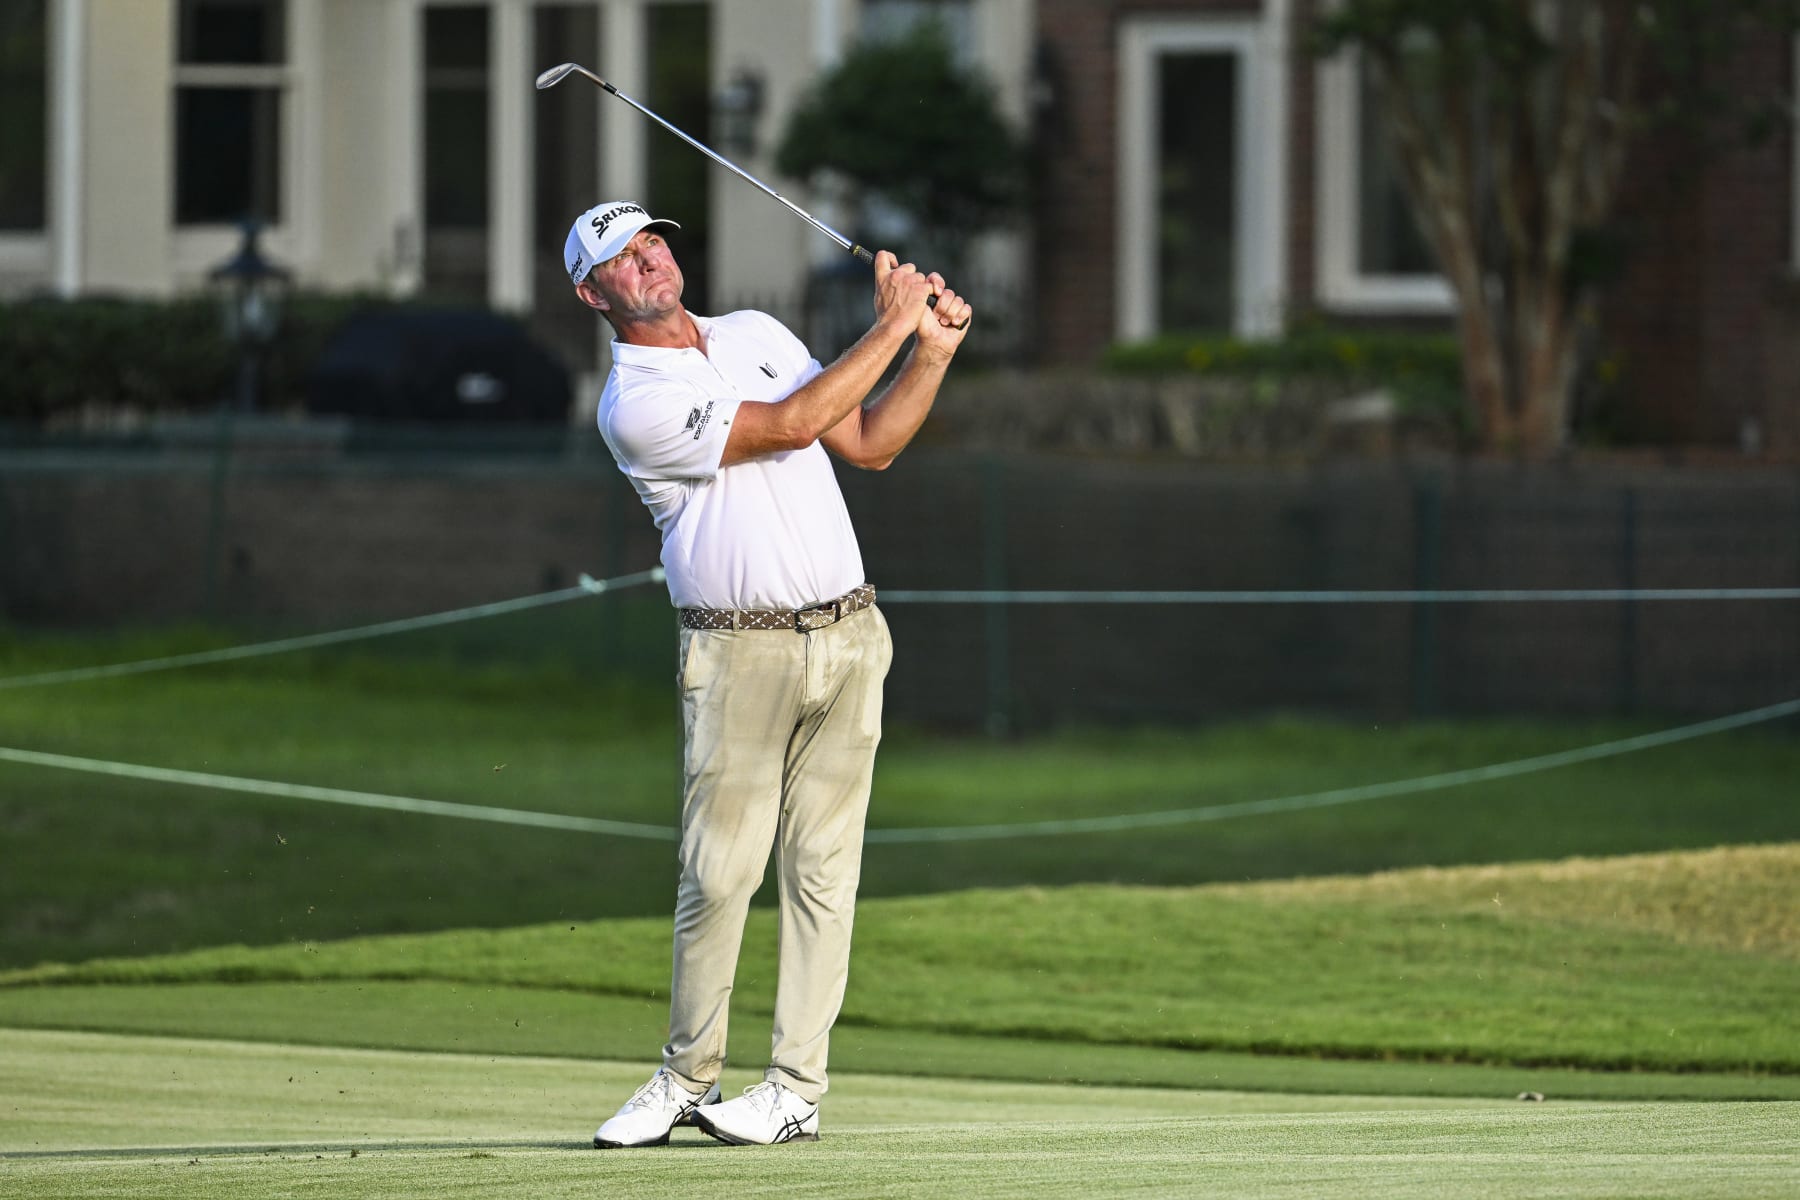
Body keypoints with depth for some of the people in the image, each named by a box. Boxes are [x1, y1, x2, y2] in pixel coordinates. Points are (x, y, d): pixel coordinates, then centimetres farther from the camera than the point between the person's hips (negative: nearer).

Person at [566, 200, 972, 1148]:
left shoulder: (758, 334, 13)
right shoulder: (634, 403, -10)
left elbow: (867, 442, 16)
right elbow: (789, 426, -16)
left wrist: (933, 352, 2)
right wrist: (890, 329, -11)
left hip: (846, 635, 5)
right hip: (739, 653, -5)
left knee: (822, 865, 2)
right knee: (718, 874, -6)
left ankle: (797, 1088, 4)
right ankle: (687, 1078, 7)